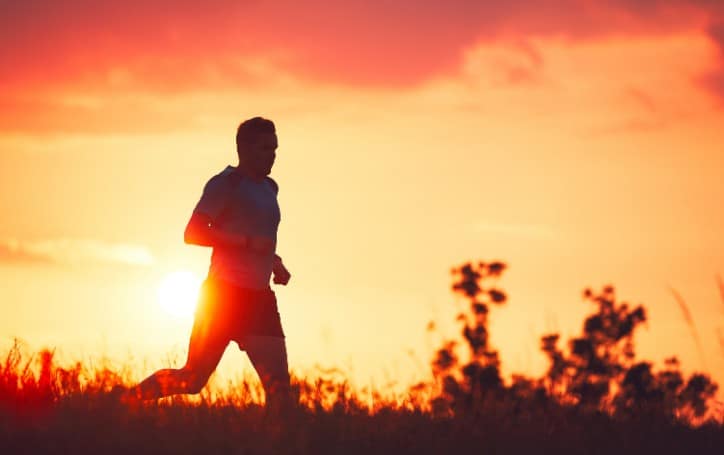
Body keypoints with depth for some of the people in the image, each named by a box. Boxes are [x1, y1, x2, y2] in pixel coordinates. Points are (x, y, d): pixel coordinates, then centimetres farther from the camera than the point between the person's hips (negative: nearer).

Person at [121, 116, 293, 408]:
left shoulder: (268, 188, 18)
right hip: (226, 293, -7)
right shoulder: (226, 184, -7)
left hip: (259, 297, 7)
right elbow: (193, 233, -18)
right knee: (193, 378, -4)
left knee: (278, 384, -6)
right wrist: (248, 241, -22)